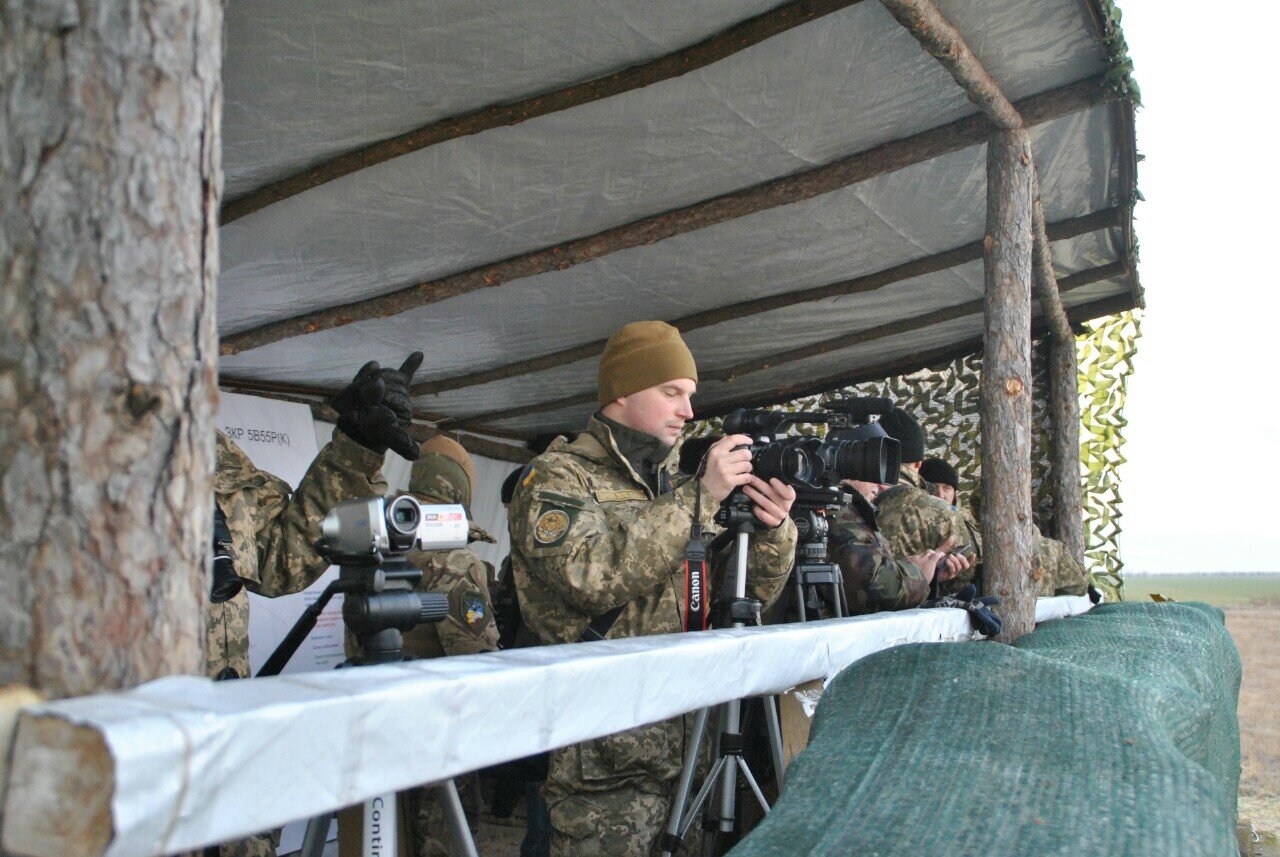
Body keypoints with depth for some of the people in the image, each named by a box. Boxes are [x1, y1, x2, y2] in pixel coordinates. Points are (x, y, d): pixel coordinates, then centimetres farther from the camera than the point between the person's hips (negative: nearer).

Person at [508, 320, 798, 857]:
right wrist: (699, 496, -21)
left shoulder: (674, 490, 15)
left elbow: (754, 592, 14)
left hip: (687, 749, 7)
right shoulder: (556, 477, -5)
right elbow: (592, 576, -24)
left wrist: (773, 528, -6)